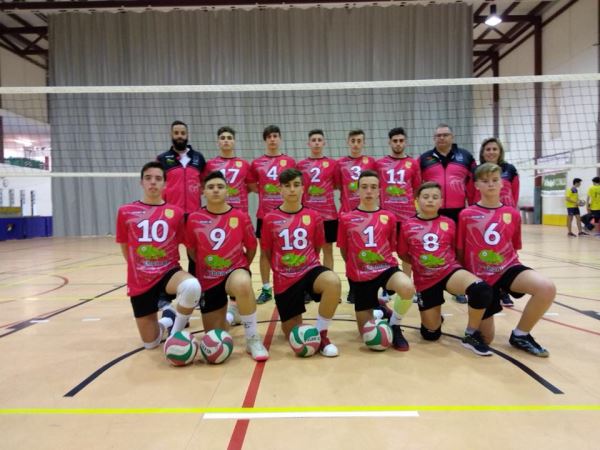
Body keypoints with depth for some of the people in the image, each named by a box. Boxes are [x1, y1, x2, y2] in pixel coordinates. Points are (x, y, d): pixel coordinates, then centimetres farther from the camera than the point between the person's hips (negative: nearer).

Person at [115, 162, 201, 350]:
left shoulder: (176, 212, -4)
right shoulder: (126, 212, -1)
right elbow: (125, 249, 10)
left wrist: (166, 268, 1)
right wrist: (140, 270, 11)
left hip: (169, 272, -1)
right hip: (140, 282, 1)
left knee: (192, 286, -38)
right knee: (150, 343, 6)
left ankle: (176, 332, -9)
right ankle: (167, 320, 42)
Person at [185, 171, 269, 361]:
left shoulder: (241, 217, -8)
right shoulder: (194, 219, -6)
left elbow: (252, 247, 6)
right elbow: (192, 250, 9)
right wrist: (205, 267, 13)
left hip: (235, 271, -2)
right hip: (208, 279, 2)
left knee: (243, 284, -41)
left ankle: (253, 339, -20)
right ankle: (226, 314, 44)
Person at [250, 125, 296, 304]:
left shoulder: (290, 161, 3)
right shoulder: (256, 163, 5)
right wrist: (264, 191, -1)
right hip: (264, 213, 1)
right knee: (265, 251, 7)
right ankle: (266, 289, 18)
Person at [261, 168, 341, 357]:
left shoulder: (314, 216, 0)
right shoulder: (270, 219, -4)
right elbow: (267, 252, 8)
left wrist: (306, 266, 8)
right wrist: (281, 270, 10)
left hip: (309, 270, 0)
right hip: (284, 279, 0)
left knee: (333, 282, -36)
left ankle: (321, 334, -15)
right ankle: (290, 318, 43)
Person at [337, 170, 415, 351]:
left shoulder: (389, 217, 1)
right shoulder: (346, 219, -2)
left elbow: (391, 248, 10)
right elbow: (344, 251, 7)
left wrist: (384, 264, 0)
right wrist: (355, 268, 6)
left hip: (386, 268, 0)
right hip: (359, 276, 0)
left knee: (408, 288, -35)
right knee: (366, 331, 4)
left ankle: (394, 325, -4)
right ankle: (379, 307, 39)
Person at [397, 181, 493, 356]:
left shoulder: (449, 224, 0)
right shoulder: (407, 226, -4)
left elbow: (456, 250, 13)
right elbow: (403, 254, 6)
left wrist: (447, 263, 2)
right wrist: (420, 263, 4)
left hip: (450, 271, 0)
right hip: (425, 280, 0)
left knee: (482, 289, -33)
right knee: (431, 334, 4)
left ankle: (471, 335, -10)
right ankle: (436, 317, 42)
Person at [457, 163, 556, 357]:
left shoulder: (513, 214, 2)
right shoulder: (466, 215, -6)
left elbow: (514, 249, 13)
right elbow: (459, 252, 0)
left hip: (508, 268, 3)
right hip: (480, 275, -2)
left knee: (547, 288, -30)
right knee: (486, 338, 1)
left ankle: (520, 334, -6)